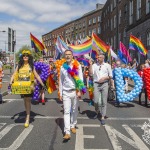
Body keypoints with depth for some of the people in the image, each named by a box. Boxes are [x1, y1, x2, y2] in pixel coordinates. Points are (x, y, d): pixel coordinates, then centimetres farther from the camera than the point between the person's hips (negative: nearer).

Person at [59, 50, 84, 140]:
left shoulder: (77, 66, -1)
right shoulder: (63, 67, 6)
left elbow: (81, 79, -3)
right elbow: (61, 81, 9)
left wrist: (80, 91, -10)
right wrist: (60, 93, 7)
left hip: (75, 91, -1)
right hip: (66, 92, 1)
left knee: (74, 110, 11)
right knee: (66, 112, -5)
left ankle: (73, 126, 31)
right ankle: (67, 132, -7)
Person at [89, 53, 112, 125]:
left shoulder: (107, 65, 5)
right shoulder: (94, 65, 5)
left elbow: (111, 76, 8)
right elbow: (91, 74, -8)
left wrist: (104, 78, -9)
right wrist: (90, 64, -11)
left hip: (104, 84, 0)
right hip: (96, 84, 0)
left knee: (104, 101, 4)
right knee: (96, 101, -3)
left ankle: (102, 117, 14)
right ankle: (98, 112, 29)